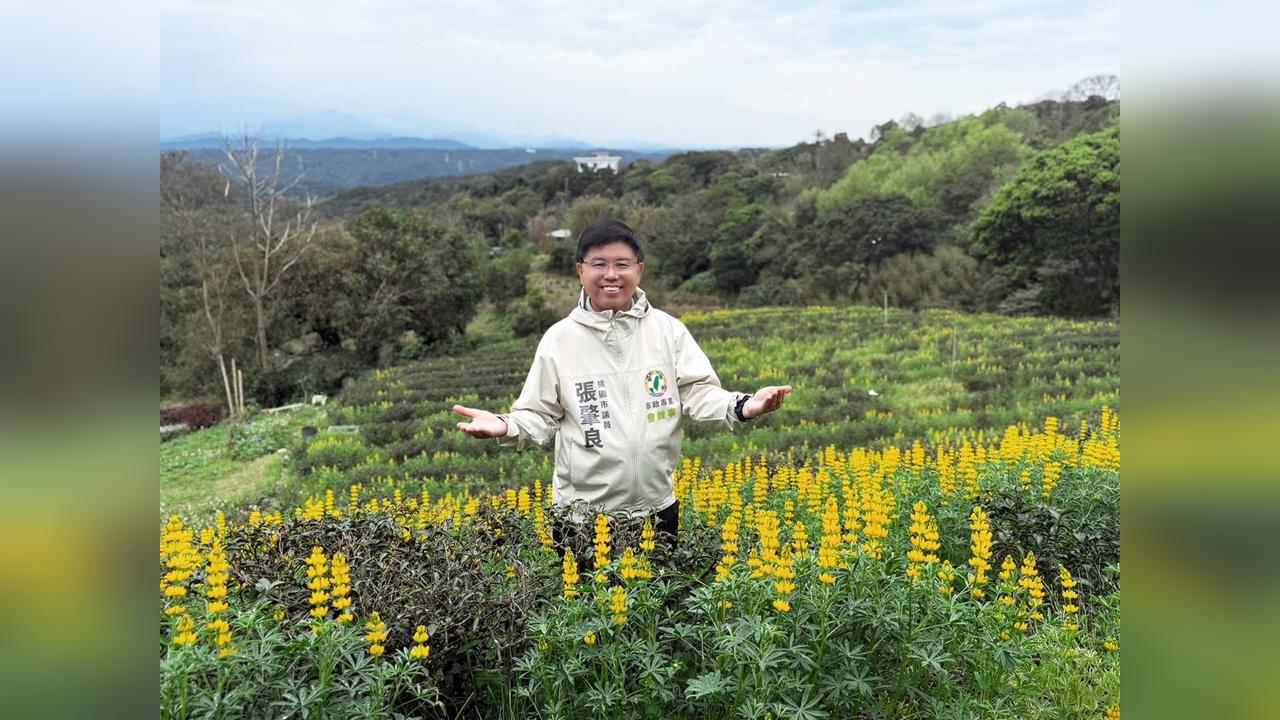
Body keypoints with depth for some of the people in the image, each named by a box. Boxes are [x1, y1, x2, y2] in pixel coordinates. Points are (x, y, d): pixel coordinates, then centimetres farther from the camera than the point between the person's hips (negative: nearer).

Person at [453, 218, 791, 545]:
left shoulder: (668, 330, -1)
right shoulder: (560, 339, -3)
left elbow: (698, 393, -4)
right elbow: (541, 416, -1)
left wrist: (742, 406, -23)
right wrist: (505, 427, -21)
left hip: (657, 508, 2)